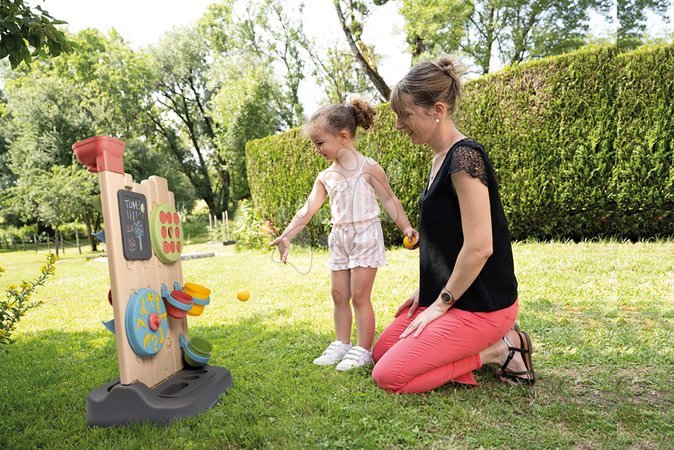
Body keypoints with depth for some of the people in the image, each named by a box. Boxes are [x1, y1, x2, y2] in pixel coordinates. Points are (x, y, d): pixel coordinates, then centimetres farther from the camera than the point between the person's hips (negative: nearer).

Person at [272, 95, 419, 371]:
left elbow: (389, 200, -3)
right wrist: (286, 235, -8)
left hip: (365, 237, -6)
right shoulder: (324, 177, 7)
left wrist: (406, 227, -10)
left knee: (360, 296, -3)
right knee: (339, 295, 10)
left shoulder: (368, 168, -7)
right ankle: (342, 344, 24)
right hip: (339, 239, 6)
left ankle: (363, 350, 10)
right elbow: (308, 209, 0)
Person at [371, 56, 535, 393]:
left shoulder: (465, 157, -21)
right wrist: (427, 292, 12)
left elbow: (479, 246, -24)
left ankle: (499, 350, 0)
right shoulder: (440, 158, 9)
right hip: (450, 296, 10)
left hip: (480, 304, -10)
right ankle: (491, 341, 14)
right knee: (381, 350, 16)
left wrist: (440, 304, -14)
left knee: (388, 376, -11)